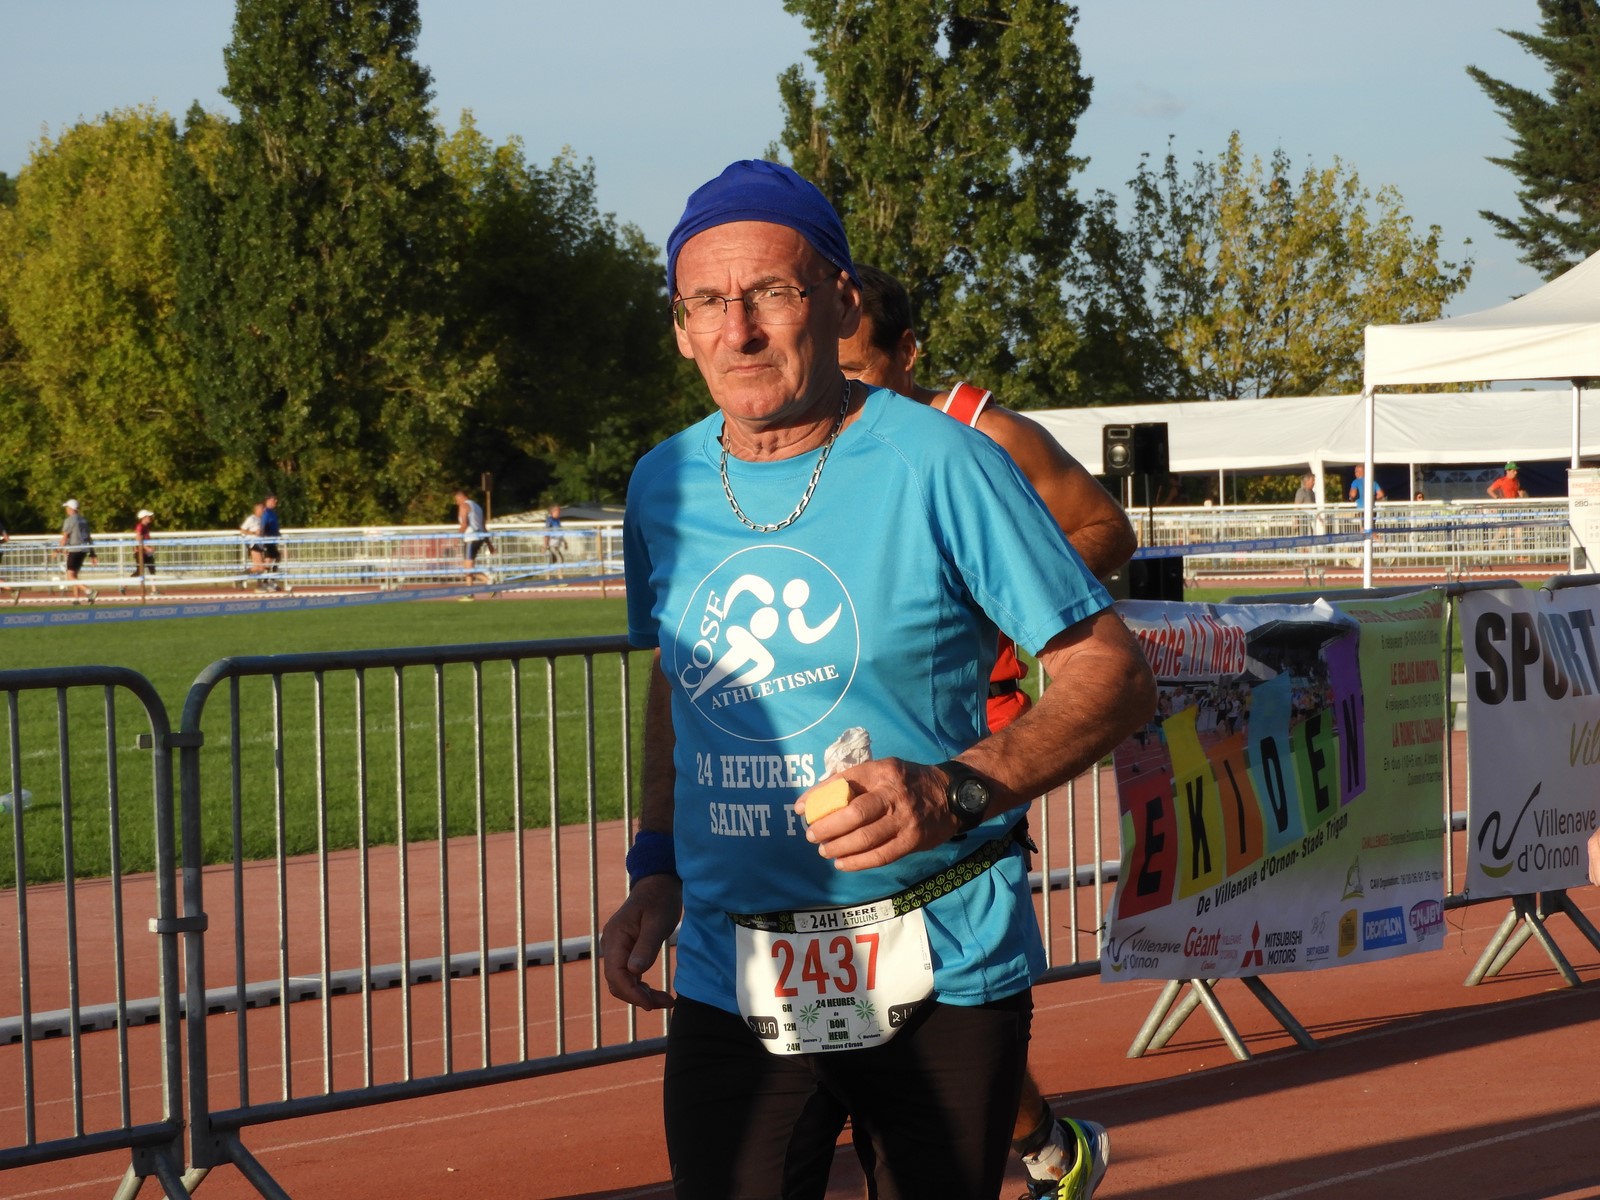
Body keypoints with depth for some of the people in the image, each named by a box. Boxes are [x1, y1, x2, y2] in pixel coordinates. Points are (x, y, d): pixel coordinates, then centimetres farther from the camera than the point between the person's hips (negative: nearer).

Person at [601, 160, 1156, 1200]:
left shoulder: (939, 466, -9)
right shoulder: (663, 489, 7)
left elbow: (1116, 674, -9)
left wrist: (958, 790, -23)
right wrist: (657, 873, 13)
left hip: (941, 974, -3)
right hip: (732, 984, 3)